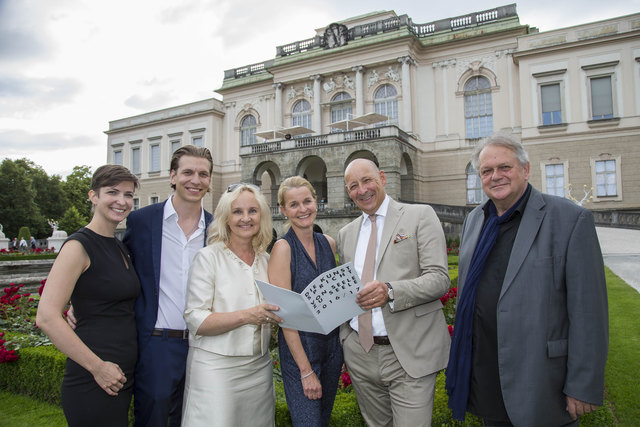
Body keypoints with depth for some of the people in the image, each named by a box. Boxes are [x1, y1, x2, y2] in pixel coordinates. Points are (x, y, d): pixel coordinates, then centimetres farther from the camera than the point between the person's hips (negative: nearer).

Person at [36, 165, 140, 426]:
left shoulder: (119, 247, 11)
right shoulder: (79, 245, -12)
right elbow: (46, 317, -19)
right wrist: (98, 367, -17)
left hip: (122, 379, 8)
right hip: (93, 383, -8)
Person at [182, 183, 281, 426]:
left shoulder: (266, 259, 9)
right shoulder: (208, 257, -7)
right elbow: (195, 321, -13)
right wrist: (246, 316, -24)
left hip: (259, 367, 5)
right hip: (216, 367, -5)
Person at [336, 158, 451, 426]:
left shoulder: (420, 216, -3)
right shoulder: (346, 233, 12)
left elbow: (440, 279, -11)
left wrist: (390, 291, -26)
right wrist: (344, 339, 8)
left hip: (409, 354, -5)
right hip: (360, 354, 5)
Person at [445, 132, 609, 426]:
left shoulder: (571, 219, -11)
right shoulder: (474, 220, 8)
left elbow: (588, 311, -12)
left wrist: (584, 387, -13)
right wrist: (461, 355, 15)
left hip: (539, 381, -5)